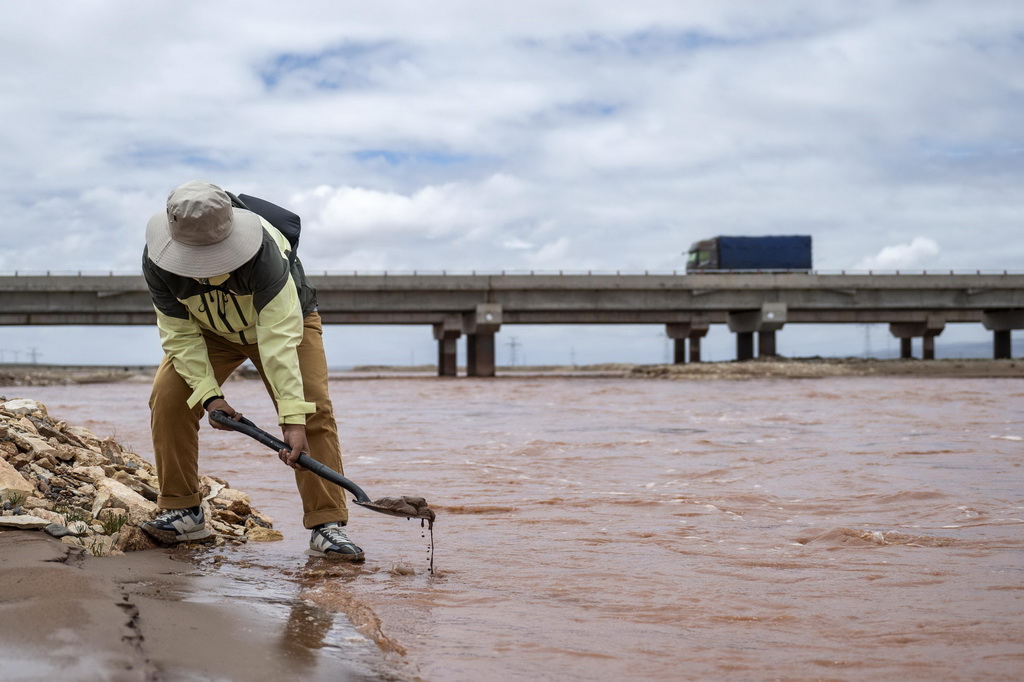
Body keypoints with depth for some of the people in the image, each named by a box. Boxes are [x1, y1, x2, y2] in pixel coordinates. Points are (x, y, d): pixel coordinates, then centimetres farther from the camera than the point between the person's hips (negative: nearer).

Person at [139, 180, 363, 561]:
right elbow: (181, 335, -19)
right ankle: (182, 512, -3)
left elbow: (279, 340, -44)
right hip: (209, 331, 3)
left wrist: (293, 418, -48)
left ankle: (326, 524, -16)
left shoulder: (262, 251, -42)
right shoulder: (157, 262, -29)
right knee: (168, 397, -16)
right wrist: (209, 395, -31)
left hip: (285, 319, -3)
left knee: (314, 411, -20)